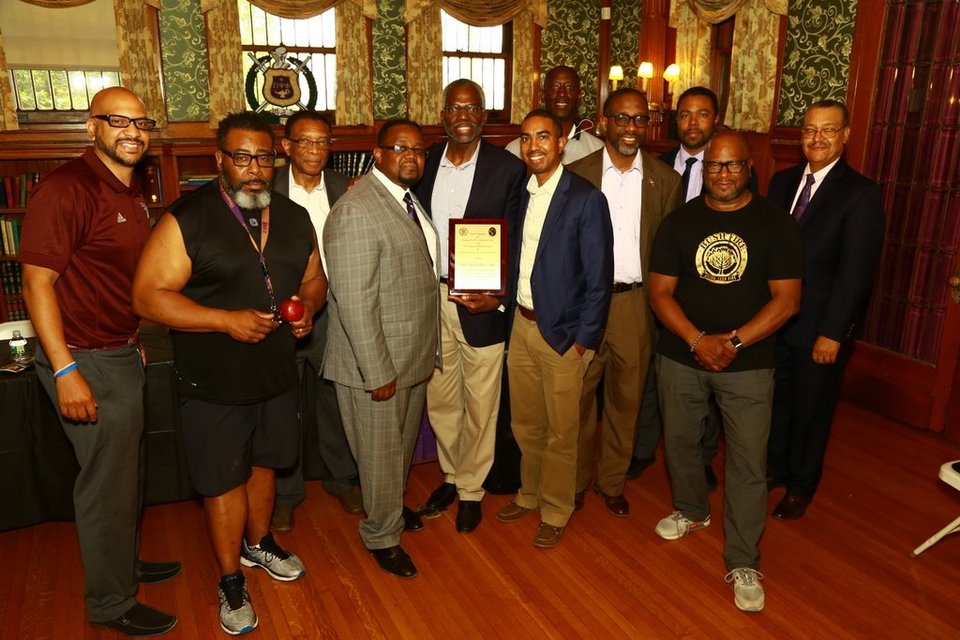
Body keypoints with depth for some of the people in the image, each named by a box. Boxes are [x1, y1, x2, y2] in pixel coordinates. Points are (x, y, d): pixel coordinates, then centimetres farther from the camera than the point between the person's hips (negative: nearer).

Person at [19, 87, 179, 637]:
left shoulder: (132, 193, 10)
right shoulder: (66, 188, -17)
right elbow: (38, 281, -20)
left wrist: (133, 340, 17)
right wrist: (65, 371, -22)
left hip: (122, 354, 8)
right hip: (87, 362, -8)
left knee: (128, 469, 21)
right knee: (108, 482, 4)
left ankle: (124, 562, 42)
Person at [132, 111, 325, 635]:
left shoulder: (294, 218, 3)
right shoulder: (186, 220, -15)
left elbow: (313, 278, 13)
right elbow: (148, 296, -17)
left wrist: (308, 307, -10)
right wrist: (227, 320, -26)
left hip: (278, 372, 5)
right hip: (214, 382, -5)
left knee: (263, 464, 22)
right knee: (225, 480, 9)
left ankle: (258, 544, 47)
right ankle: (231, 581, 29)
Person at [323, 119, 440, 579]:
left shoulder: (408, 200, 9)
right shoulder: (355, 211, -22)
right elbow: (355, 303, -24)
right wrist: (378, 372, -22)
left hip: (415, 354, 9)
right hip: (377, 362, -8)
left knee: (404, 442, 25)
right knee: (381, 453, 10)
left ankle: (392, 505, 49)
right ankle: (382, 536, 32)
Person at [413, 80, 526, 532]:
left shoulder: (508, 168, -6)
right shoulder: (425, 163, 5)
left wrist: (500, 298, -17)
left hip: (481, 304, -3)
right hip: (431, 300, 4)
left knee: (480, 404, 9)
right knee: (439, 399, 16)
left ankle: (471, 489, 29)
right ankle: (451, 474, 39)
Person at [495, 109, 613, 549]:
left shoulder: (586, 199, -13)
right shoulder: (520, 192, 5)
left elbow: (599, 277, -13)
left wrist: (584, 339, -13)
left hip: (562, 333, -5)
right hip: (521, 323, 6)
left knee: (560, 432, 9)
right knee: (525, 423, 19)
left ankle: (555, 512, 29)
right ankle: (529, 494, 40)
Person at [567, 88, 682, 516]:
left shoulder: (665, 180, 3)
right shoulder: (577, 174, -1)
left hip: (637, 302, 1)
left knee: (626, 399, 13)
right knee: (579, 397, 11)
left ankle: (612, 481, 32)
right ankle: (576, 479, 30)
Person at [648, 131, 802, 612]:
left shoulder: (775, 224, -4)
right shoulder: (679, 222, 1)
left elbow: (787, 300, -8)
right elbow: (660, 292, -3)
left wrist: (733, 342, -18)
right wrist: (697, 341, -18)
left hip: (748, 364, -2)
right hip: (681, 358, 3)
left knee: (748, 463, 0)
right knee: (679, 443, 17)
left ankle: (743, 563, 15)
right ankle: (691, 510, 45)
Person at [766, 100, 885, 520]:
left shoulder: (862, 194, -11)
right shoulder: (783, 181, 5)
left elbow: (856, 272, -15)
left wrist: (832, 333, -17)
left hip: (819, 327, -4)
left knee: (811, 409, 12)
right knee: (775, 400, 18)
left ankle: (801, 487, 32)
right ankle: (775, 468, 40)